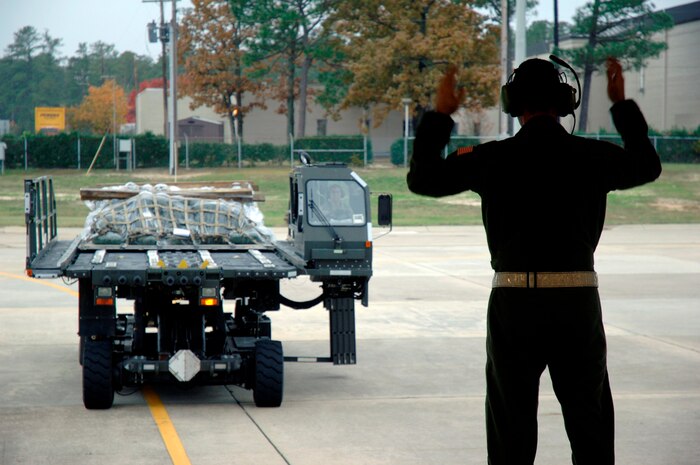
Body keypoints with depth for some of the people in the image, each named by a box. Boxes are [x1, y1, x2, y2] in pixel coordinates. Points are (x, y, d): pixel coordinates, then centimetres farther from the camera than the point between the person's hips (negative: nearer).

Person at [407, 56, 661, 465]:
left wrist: (440, 115, 13)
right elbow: (647, 166, 22)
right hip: (578, 301, 1)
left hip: (514, 301, -1)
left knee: (512, 427, 9)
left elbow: (423, 178, 6)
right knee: (590, 423, 12)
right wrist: (623, 105, 30)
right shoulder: (592, 156, 1)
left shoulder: (494, 159, -4)